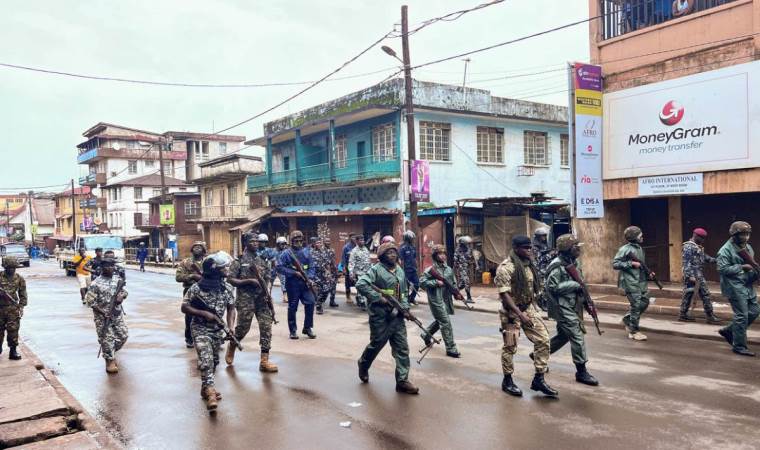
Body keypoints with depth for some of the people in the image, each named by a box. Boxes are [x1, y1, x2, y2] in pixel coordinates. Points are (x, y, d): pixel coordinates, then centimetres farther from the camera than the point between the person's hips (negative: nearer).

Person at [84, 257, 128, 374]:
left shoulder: (117, 279, 4)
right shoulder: (96, 284, -13)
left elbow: (124, 291, 14)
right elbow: (89, 301, -13)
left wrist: (121, 296, -10)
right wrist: (103, 310, -17)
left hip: (118, 314, 6)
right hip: (103, 317, -5)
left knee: (123, 335, 9)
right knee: (107, 338, -2)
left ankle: (112, 352, 35)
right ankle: (110, 361, 11)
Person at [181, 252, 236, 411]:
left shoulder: (227, 288, -3)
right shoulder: (196, 288, -16)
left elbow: (231, 308, 5)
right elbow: (184, 307, -10)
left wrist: (230, 327, -9)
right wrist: (204, 313, -20)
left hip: (218, 330, 5)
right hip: (200, 329, -5)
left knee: (214, 361, 15)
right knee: (206, 359, -18)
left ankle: (206, 387, 34)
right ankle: (210, 392, -19)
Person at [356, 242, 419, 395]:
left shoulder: (400, 271, 13)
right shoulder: (376, 269, -10)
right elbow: (360, 284, -22)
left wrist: (405, 307, 4)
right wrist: (378, 298, -22)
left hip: (397, 316, 6)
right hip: (380, 316, -6)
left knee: (402, 348, 1)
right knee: (376, 345, 10)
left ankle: (402, 381, 6)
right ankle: (363, 365, 39)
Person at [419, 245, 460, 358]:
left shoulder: (449, 269, 9)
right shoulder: (431, 270, -11)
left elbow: (454, 282, 19)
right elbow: (421, 282, -15)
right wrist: (435, 282, -21)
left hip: (446, 299, 7)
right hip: (436, 300, -7)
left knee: (439, 321, 22)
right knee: (446, 323, -7)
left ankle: (426, 336, 46)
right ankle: (451, 349, 1)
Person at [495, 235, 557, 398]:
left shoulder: (529, 264, 6)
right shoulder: (505, 267, -18)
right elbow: (504, 294, -22)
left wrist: (530, 307, 16)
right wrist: (520, 314, -27)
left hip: (529, 308, 7)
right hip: (512, 312, -7)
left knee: (543, 340, 2)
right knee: (510, 347, 3)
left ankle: (539, 379, 11)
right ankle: (507, 381, 20)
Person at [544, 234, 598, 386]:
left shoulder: (575, 262, 8)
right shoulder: (557, 266, -19)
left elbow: (580, 283, 19)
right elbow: (552, 287, -23)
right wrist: (574, 284, -20)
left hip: (573, 305, 9)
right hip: (562, 307, -9)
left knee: (564, 335, 19)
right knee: (577, 337, -8)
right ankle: (581, 372, 2)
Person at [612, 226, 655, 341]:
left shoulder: (640, 249, 13)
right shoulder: (625, 249, -12)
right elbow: (615, 264, -16)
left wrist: (648, 274, 9)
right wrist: (631, 263, -20)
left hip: (641, 281, 8)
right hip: (631, 282, -8)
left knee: (644, 302, 11)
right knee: (636, 306, -4)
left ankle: (627, 319, 29)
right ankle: (634, 331, 8)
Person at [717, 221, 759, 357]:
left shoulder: (747, 247, 12)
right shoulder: (726, 250, -15)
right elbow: (722, 269, -21)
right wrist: (741, 267, -21)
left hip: (747, 285, 9)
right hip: (735, 286, -9)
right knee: (741, 315, -5)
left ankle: (728, 331, 26)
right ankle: (739, 346, 7)